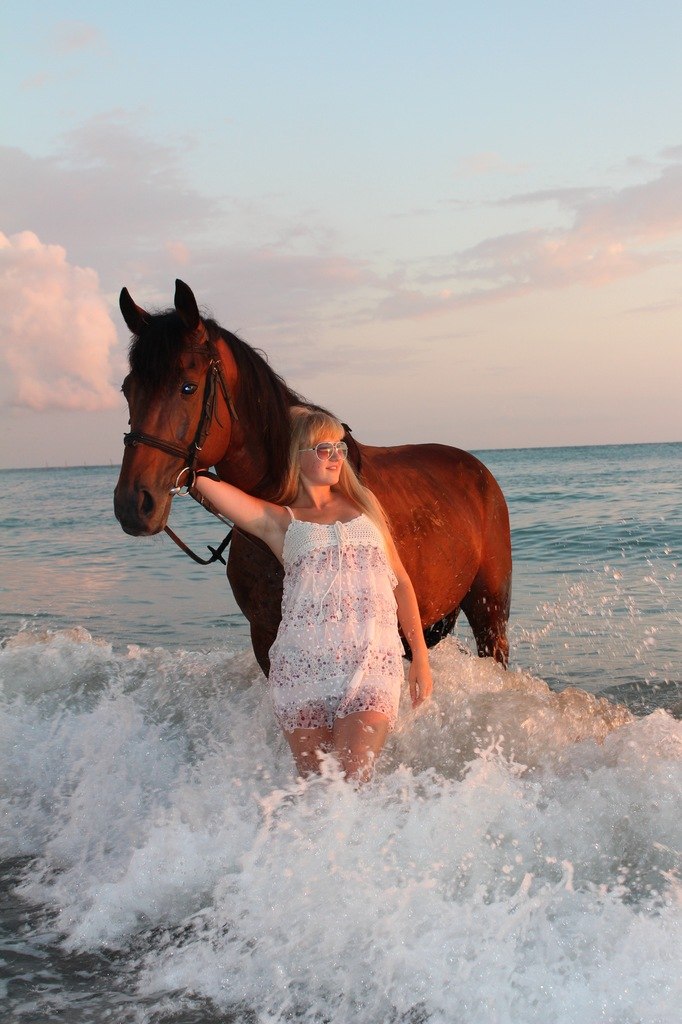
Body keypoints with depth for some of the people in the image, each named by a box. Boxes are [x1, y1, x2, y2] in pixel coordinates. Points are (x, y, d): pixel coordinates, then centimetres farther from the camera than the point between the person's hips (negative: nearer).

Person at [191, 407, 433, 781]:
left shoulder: (364, 503, 18)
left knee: (353, 781, -13)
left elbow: (401, 582, 19)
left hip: (374, 662, 1)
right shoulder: (279, 520, 10)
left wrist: (420, 657, 15)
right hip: (302, 666, -1)